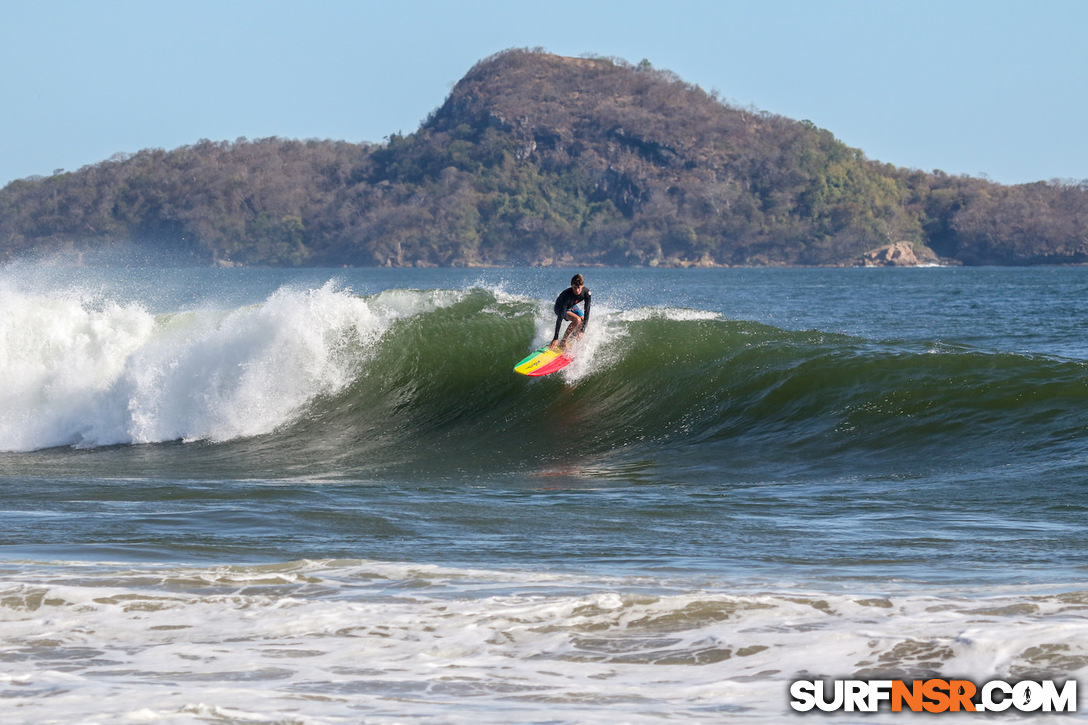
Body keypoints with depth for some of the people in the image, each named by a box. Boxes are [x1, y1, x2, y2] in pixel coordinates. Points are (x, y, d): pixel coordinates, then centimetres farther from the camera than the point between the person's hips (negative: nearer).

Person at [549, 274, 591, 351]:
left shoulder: (586, 292, -28)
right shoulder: (567, 294, -41)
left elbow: (587, 311, -27)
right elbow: (560, 317, -42)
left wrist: (582, 331, -37)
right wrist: (555, 338, -46)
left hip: (572, 306, 5)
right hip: (560, 308, -5)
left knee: (585, 322, -13)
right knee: (577, 320, -29)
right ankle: (563, 341, -15)